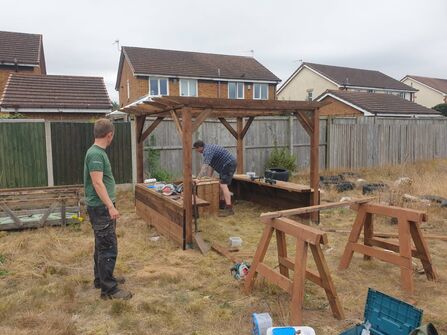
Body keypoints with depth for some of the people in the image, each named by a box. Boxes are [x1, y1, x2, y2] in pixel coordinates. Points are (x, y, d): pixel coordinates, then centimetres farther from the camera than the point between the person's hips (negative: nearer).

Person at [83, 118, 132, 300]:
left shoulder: (98, 152, 12)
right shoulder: (96, 154, -18)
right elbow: (97, 183, -23)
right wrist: (111, 207, -25)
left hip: (102, 207, 10)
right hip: (101, 208, -10)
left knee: (102, 246, 19)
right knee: (108, 248, -5)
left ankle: (102, 278, 32)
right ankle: (108, 289, 2)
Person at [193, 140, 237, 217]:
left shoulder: (207, 151, -18)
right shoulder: (208, 148, 16)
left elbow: (205, 166, -28)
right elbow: (211, 165, 20)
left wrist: (198, 178, -28)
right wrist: (209, 177, 19)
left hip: (229, 164, -11)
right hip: (226, 165, 11)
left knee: (223, 185, -17)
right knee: (222, 185, 16)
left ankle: (229, 209, -22)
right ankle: (227, 204, 20)